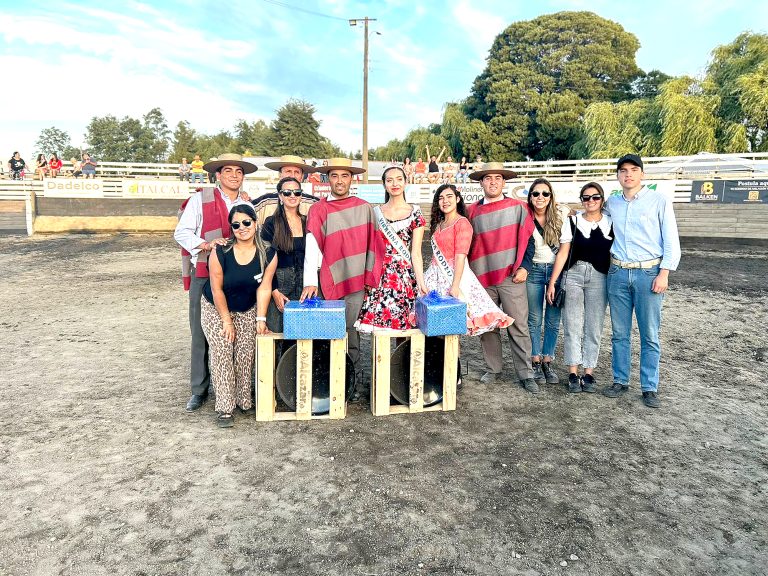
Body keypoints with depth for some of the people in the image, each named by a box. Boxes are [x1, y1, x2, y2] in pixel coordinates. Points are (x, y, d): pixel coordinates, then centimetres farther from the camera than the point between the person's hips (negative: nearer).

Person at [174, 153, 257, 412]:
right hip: (203, 275, -2)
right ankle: (199, 390, 13)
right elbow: (182, 232, -1)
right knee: (200, 333, 1)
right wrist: (206, 245, -16)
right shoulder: (200, 199, 3)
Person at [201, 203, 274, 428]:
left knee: (246, 356, -2)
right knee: (222, 355, -11)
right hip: (215, 309, -2)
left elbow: (263, 288, -11)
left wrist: (261, 319, -13)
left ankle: (245, 401, 15)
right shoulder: (221, 252, -22)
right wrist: (227, 320, -12)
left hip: (248, 310, 2)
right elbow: (217, 289, -15)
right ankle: (225, 409, -5)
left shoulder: (267, 253, -14)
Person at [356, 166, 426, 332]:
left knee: (402, 325, -3)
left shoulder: (415, 212, 4)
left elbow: (416, 253, -1)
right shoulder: (376, 212, 10)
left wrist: (421, 282, -9)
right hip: (379, 275, 2)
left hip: (404, 276, -2)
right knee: (376, 323, -2)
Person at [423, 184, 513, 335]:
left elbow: (460, 256, -15)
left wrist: (455, 286, -21)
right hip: (437, 276, 7)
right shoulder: (438, 224, 16)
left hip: (455, 274, -7)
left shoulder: (462, 223, -7)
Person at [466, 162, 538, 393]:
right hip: (482, 279, 3)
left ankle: (526, 374, 6)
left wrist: (523, 267, -6)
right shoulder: (472, 211, 11)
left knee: (518, 327, -2)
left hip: (511, 277, -2)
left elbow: (527, 239, 3)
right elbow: (467, 246, 16)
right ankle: (493, 369, 20)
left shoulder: (518, 207, 5)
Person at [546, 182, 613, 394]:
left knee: (594, 327, 4)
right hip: (573, 275, -1)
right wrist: (552, 282, -2)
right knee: (572, 326, 0)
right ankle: (573, 373, 8)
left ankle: (589, 373, 13)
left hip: (599, 278, 1)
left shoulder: (610, 223, 6)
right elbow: (563, 253, 2)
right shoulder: (573, 222, 3)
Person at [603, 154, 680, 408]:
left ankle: (650, 388, 11)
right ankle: (620, 381, 19)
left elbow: (671, 241, -2)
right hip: (618, 273, 3)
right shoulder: (611, 203, 10)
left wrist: (664, 273, -9)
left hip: (648, 273, -3)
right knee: (619, 333, 8)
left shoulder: (659, 201, 0)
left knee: (649, 335, 1)